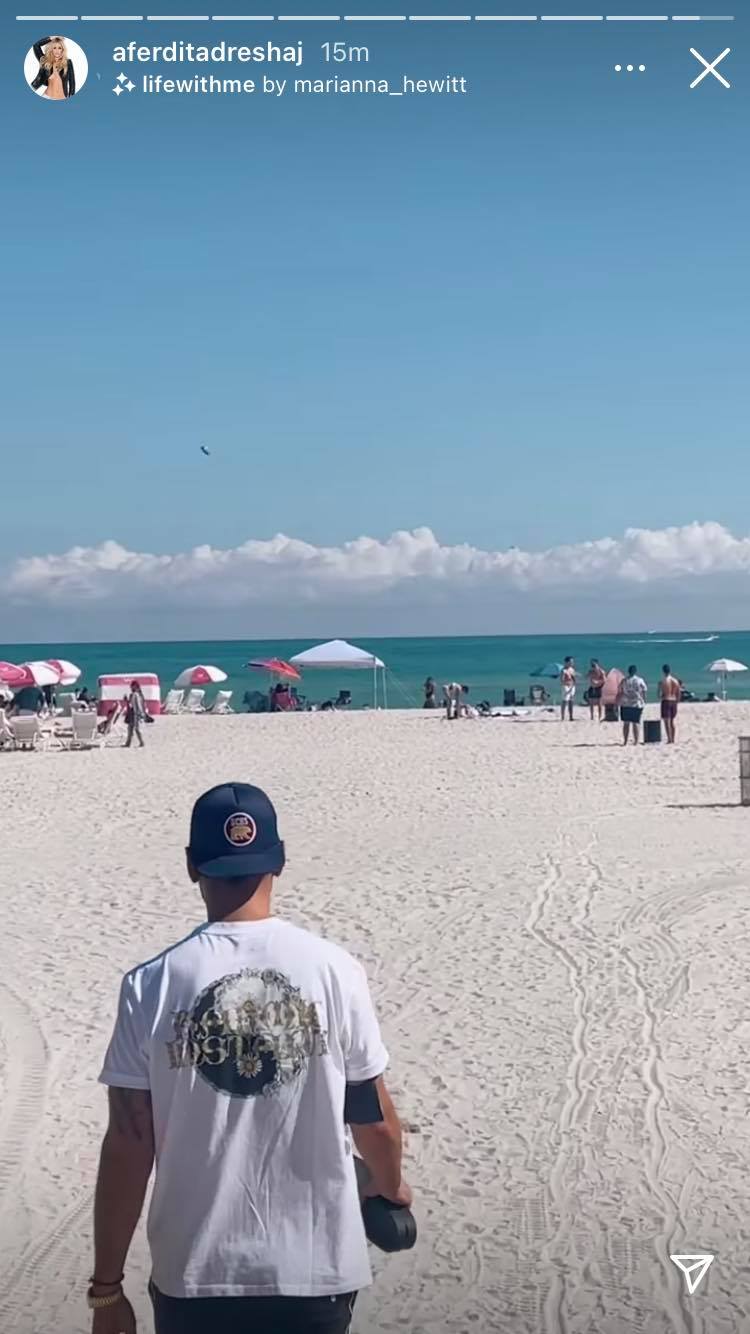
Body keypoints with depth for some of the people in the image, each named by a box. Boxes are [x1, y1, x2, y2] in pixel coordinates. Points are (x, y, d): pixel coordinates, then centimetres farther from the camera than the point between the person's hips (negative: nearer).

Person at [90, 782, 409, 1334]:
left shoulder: (152, 985, -10)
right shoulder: (332, 969, -9)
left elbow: (128, 1144, -8)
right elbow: (375, 1118, 0)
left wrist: (107, 1286, 3)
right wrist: (391, 1187, 21)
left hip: (194, 1272, 0)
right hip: (316, 1265, 1)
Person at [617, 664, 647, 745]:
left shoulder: (624, 680, 1)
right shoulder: (640, 680, -1)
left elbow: (619, 693, 3)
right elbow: (644, 693, 0)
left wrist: (618, 702, 11)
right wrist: (643, 702, 11)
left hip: (625, 705, 1)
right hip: (637, 704, -1)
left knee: (626, 723, 7)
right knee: (636, 723, 2)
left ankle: (625, 741, 6)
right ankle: (636, 741, 0)